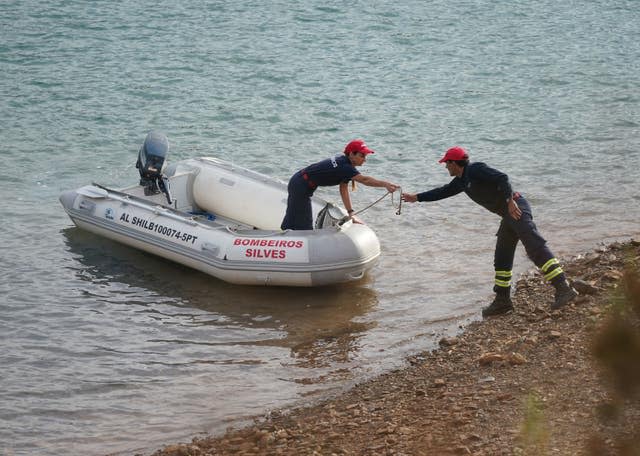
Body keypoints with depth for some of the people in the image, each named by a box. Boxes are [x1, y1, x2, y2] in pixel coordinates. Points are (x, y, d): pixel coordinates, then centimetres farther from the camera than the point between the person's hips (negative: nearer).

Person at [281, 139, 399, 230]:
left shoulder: (344, 162, 3)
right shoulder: (344, 167, -27)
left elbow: (344, 189, 3)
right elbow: (364, 180, -42)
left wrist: (350, 213, 0)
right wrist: (385, 184, -51)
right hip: (301, 186, -10)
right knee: (302, 225, -4)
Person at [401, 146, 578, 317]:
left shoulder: (475, 169, -8)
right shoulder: (462, 181, 21)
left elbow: (502, 178, -19)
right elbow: (443, 192, 36)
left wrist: (510, 200, -27)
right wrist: (416, 197, 42)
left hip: (516, 207, -10)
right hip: (508, 215, 10)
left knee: (535, 248, -21)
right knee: (502, 259, 12)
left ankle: (564, 289, -30)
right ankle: (502, 301, 19)